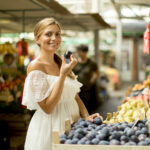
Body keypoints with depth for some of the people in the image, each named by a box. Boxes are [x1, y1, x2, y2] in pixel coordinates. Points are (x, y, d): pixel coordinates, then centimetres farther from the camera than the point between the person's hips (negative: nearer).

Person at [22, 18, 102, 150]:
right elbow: (47, 107, -19)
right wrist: (63, 74, -23)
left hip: (72, 122, 7)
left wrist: (87, 116, -3)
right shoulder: (35, 66, -14)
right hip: (49, 127, -7)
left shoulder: (62, 63, 8)